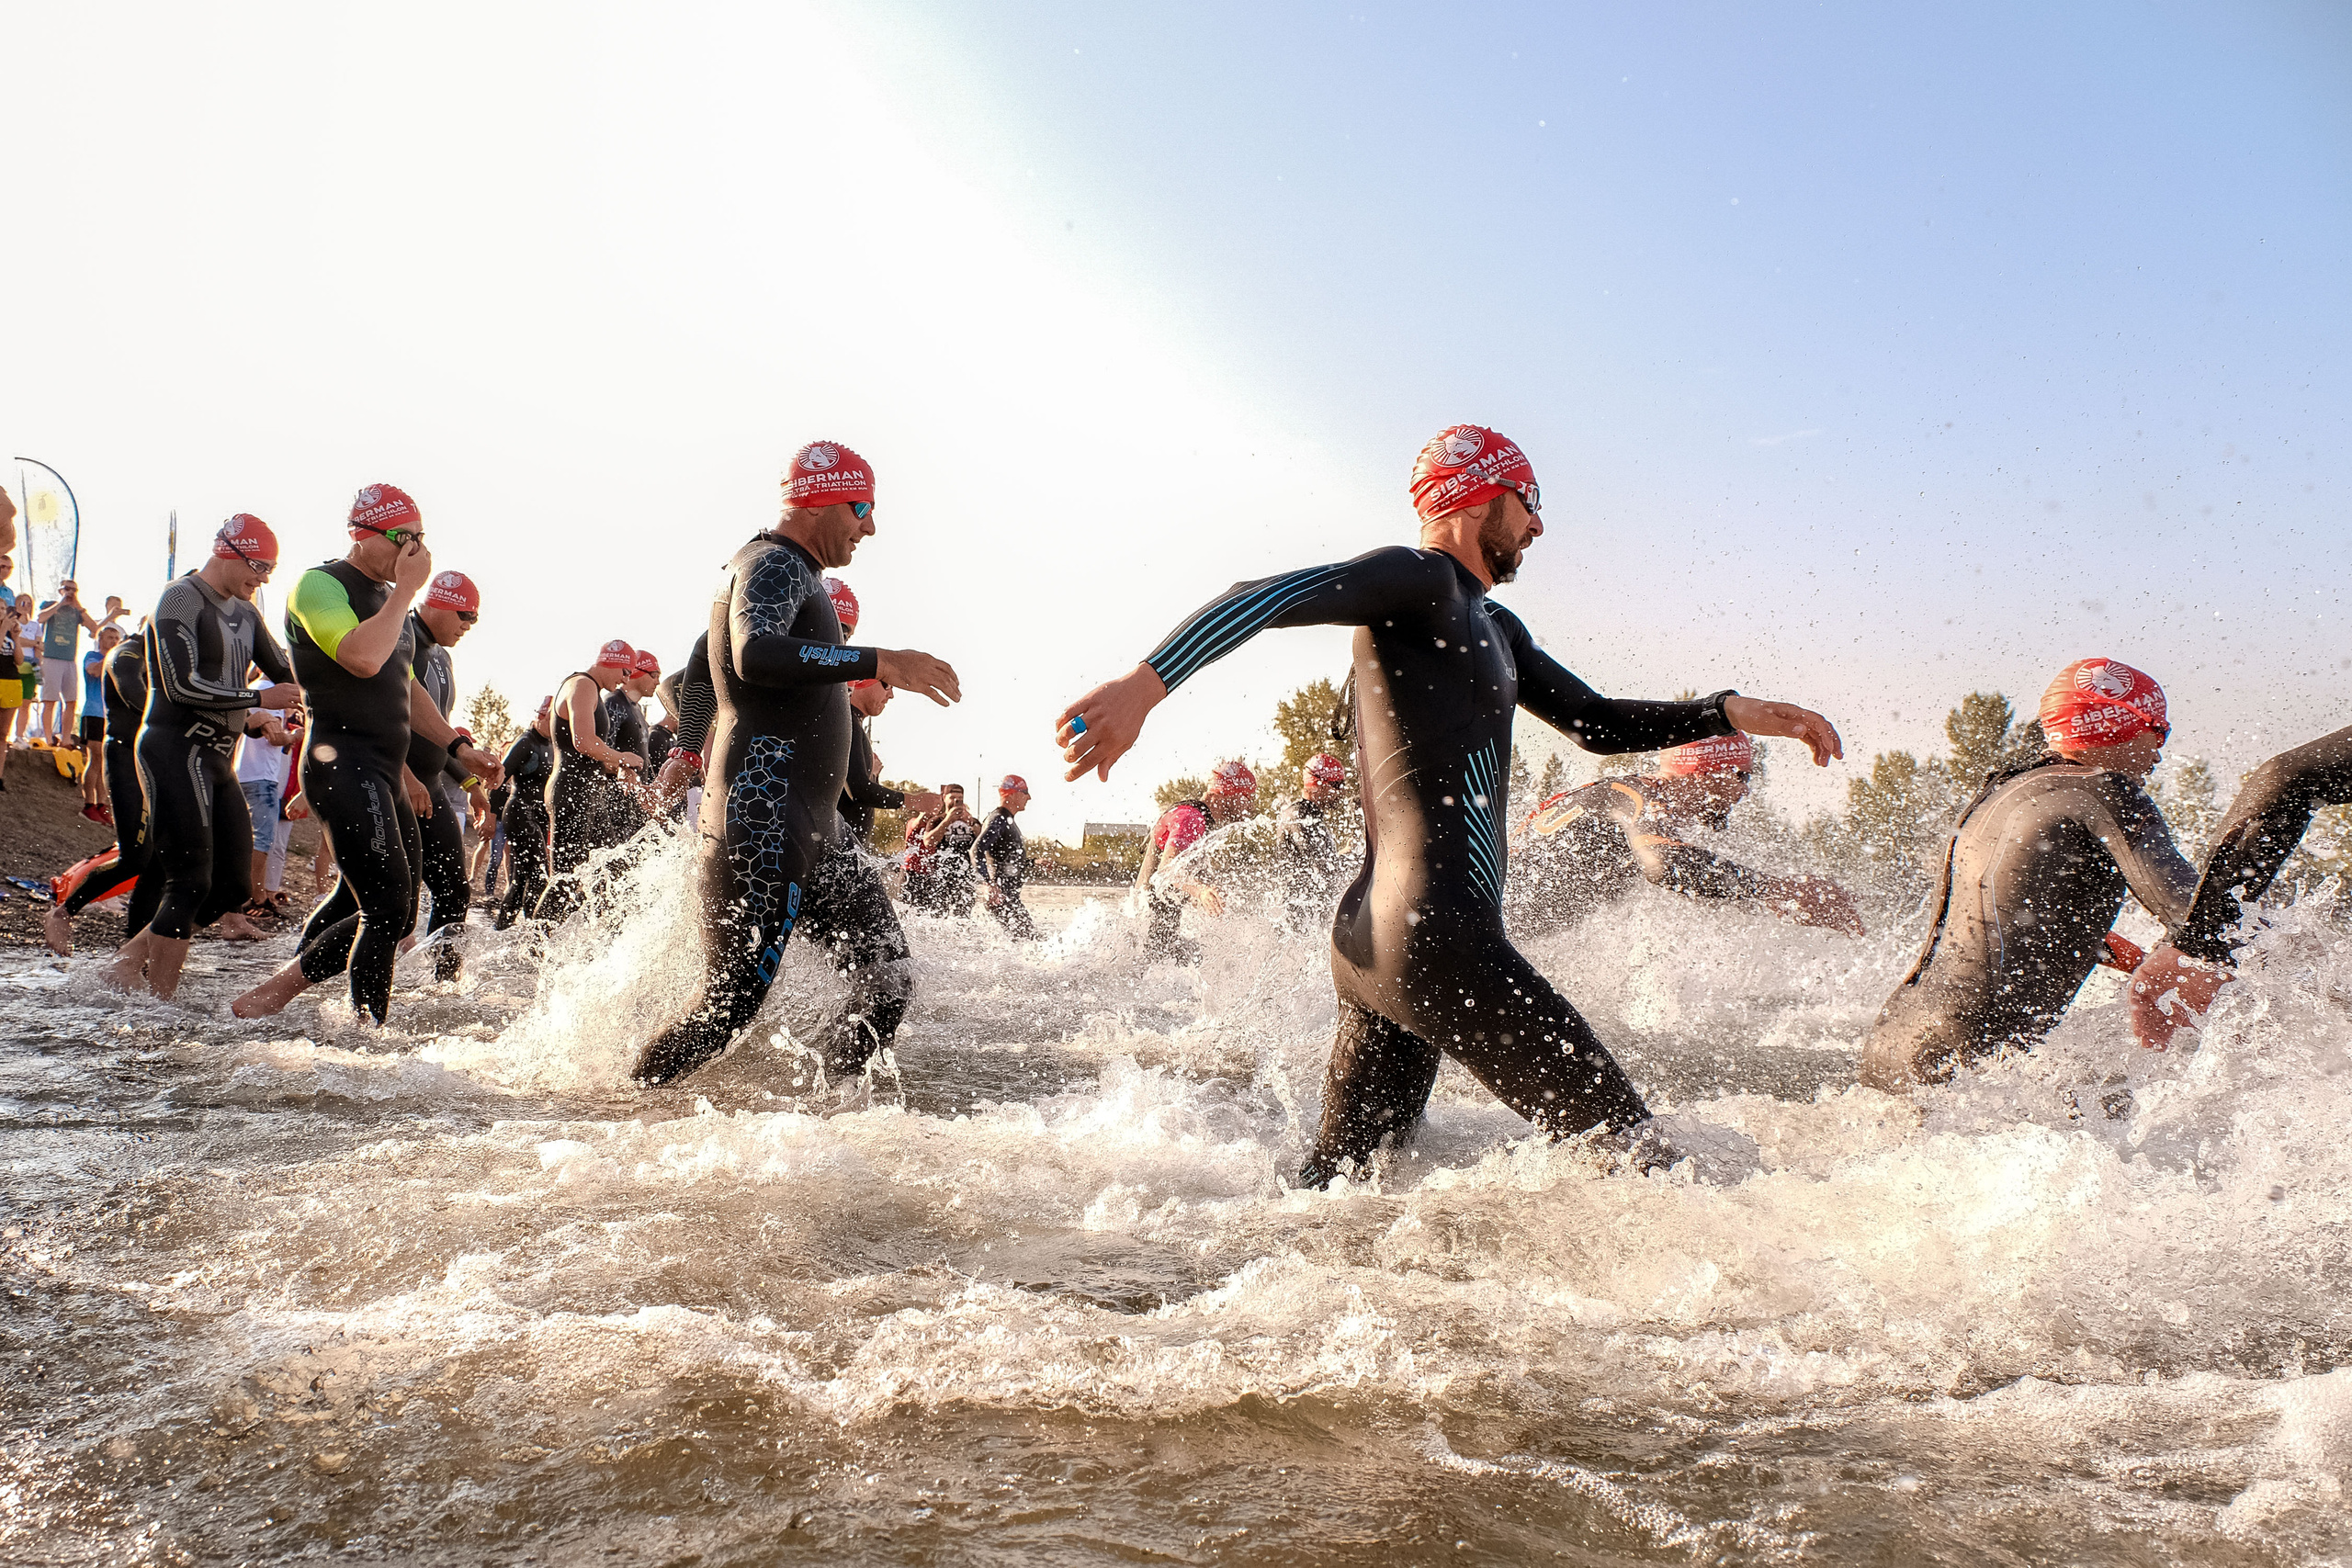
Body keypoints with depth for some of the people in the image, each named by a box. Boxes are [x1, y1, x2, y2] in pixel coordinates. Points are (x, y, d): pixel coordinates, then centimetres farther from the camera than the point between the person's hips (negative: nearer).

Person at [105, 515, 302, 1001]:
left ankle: (131, 961, 18)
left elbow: (287, 676, 21)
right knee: (191, 883, -10)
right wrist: (259, 698, -16)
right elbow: (182, 686, -19)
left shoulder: (244, 613, 16)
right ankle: (158, 997, -2)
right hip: (176, 753, -9)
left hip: (217, 760, 9)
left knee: (234, 886, 7)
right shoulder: (181, 600, -9)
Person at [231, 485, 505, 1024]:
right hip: (343, 768, -10)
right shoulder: (320, 585, -9)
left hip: (384, 776, 10)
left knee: (360, 901, 14)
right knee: (387, 908, -13)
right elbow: (363, 659, -27)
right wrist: (406, 590, -17)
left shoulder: (388, 598, 20)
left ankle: (281, 988, 25)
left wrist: (457, 746, 21)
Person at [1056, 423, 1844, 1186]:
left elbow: (1599, 724, 29)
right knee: (1625, 1142, -5)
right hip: (1435, 936, -11)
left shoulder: (1496, 629, 26)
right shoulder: (1419, 580, -6)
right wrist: (1144, 685, -33)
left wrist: (1737, 712, 18)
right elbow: (1265, 598, -19)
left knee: (1338, 1177, 15)